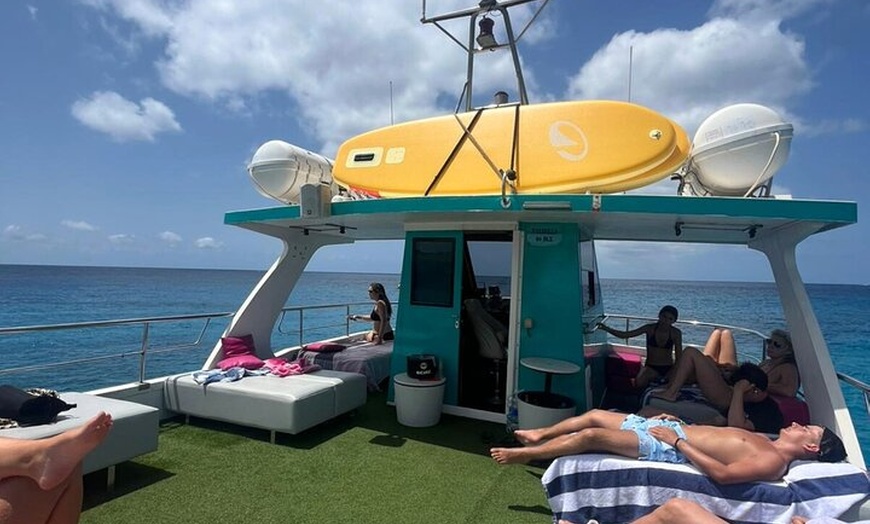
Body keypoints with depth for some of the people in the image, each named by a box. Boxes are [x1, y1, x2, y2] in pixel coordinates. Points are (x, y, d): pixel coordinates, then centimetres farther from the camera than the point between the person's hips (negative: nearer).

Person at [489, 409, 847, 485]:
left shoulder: (772, 462, -12)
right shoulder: (764, 440, 17)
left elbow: (722, 473, -26)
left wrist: (677, 440, -23)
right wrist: (678, 421, 15)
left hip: (668, 447, -10)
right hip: (673, 428, 10)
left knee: (591, 435, -20)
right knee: (594, 415, 8)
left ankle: (523, 454, -2)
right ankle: (537, 435, 26)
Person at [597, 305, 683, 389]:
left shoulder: (676, 333, -7)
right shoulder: (650, 328, -8)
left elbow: (679, 357, -3)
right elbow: (624, 335, -9)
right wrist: (607, 328, -22)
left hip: (668, 368, 1)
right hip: (651, 367, -1)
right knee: (639, 383, -30)